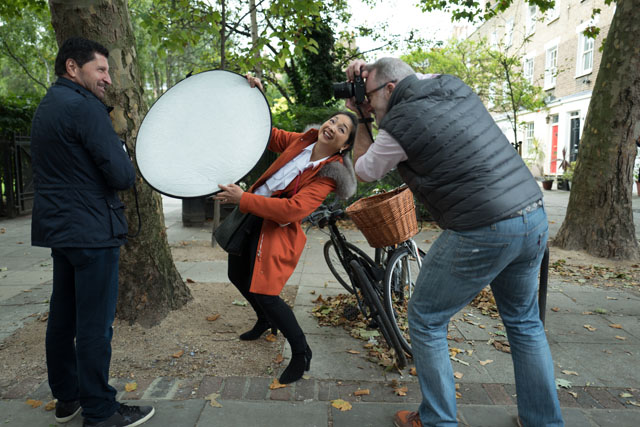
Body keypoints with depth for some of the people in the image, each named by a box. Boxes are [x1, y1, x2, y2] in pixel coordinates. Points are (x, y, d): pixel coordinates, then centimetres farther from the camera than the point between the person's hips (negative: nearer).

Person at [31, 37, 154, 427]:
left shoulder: (46, 107, 17)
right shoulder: (85, 106, -15)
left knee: (63, 318, 16)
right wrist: (130, 170, 3)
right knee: (95, 325, -2)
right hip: (92, 231, -10)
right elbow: (121, 175, -20)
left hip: (59, 229, 10)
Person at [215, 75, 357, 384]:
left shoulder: (329, 173, -20)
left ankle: (301, 353, 9)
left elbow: (293, 209, -31)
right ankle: (266, 321, 49)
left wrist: (243, 199, -32)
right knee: (238, 277, 22)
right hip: (249, 219, 8)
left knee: (264, 294, -13)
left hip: (276, 229, -8)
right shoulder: (301, 141, -1)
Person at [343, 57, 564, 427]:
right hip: (535, 217, 9)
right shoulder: (453, 85, 11)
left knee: (426, 320, 10)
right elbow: (415, 81, 36)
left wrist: (360, 120, 19)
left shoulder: (398, 125, -10)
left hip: (482, 233, -8)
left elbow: (364, 171, 10)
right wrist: (370, 71, 25)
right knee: (525, 322, 23)